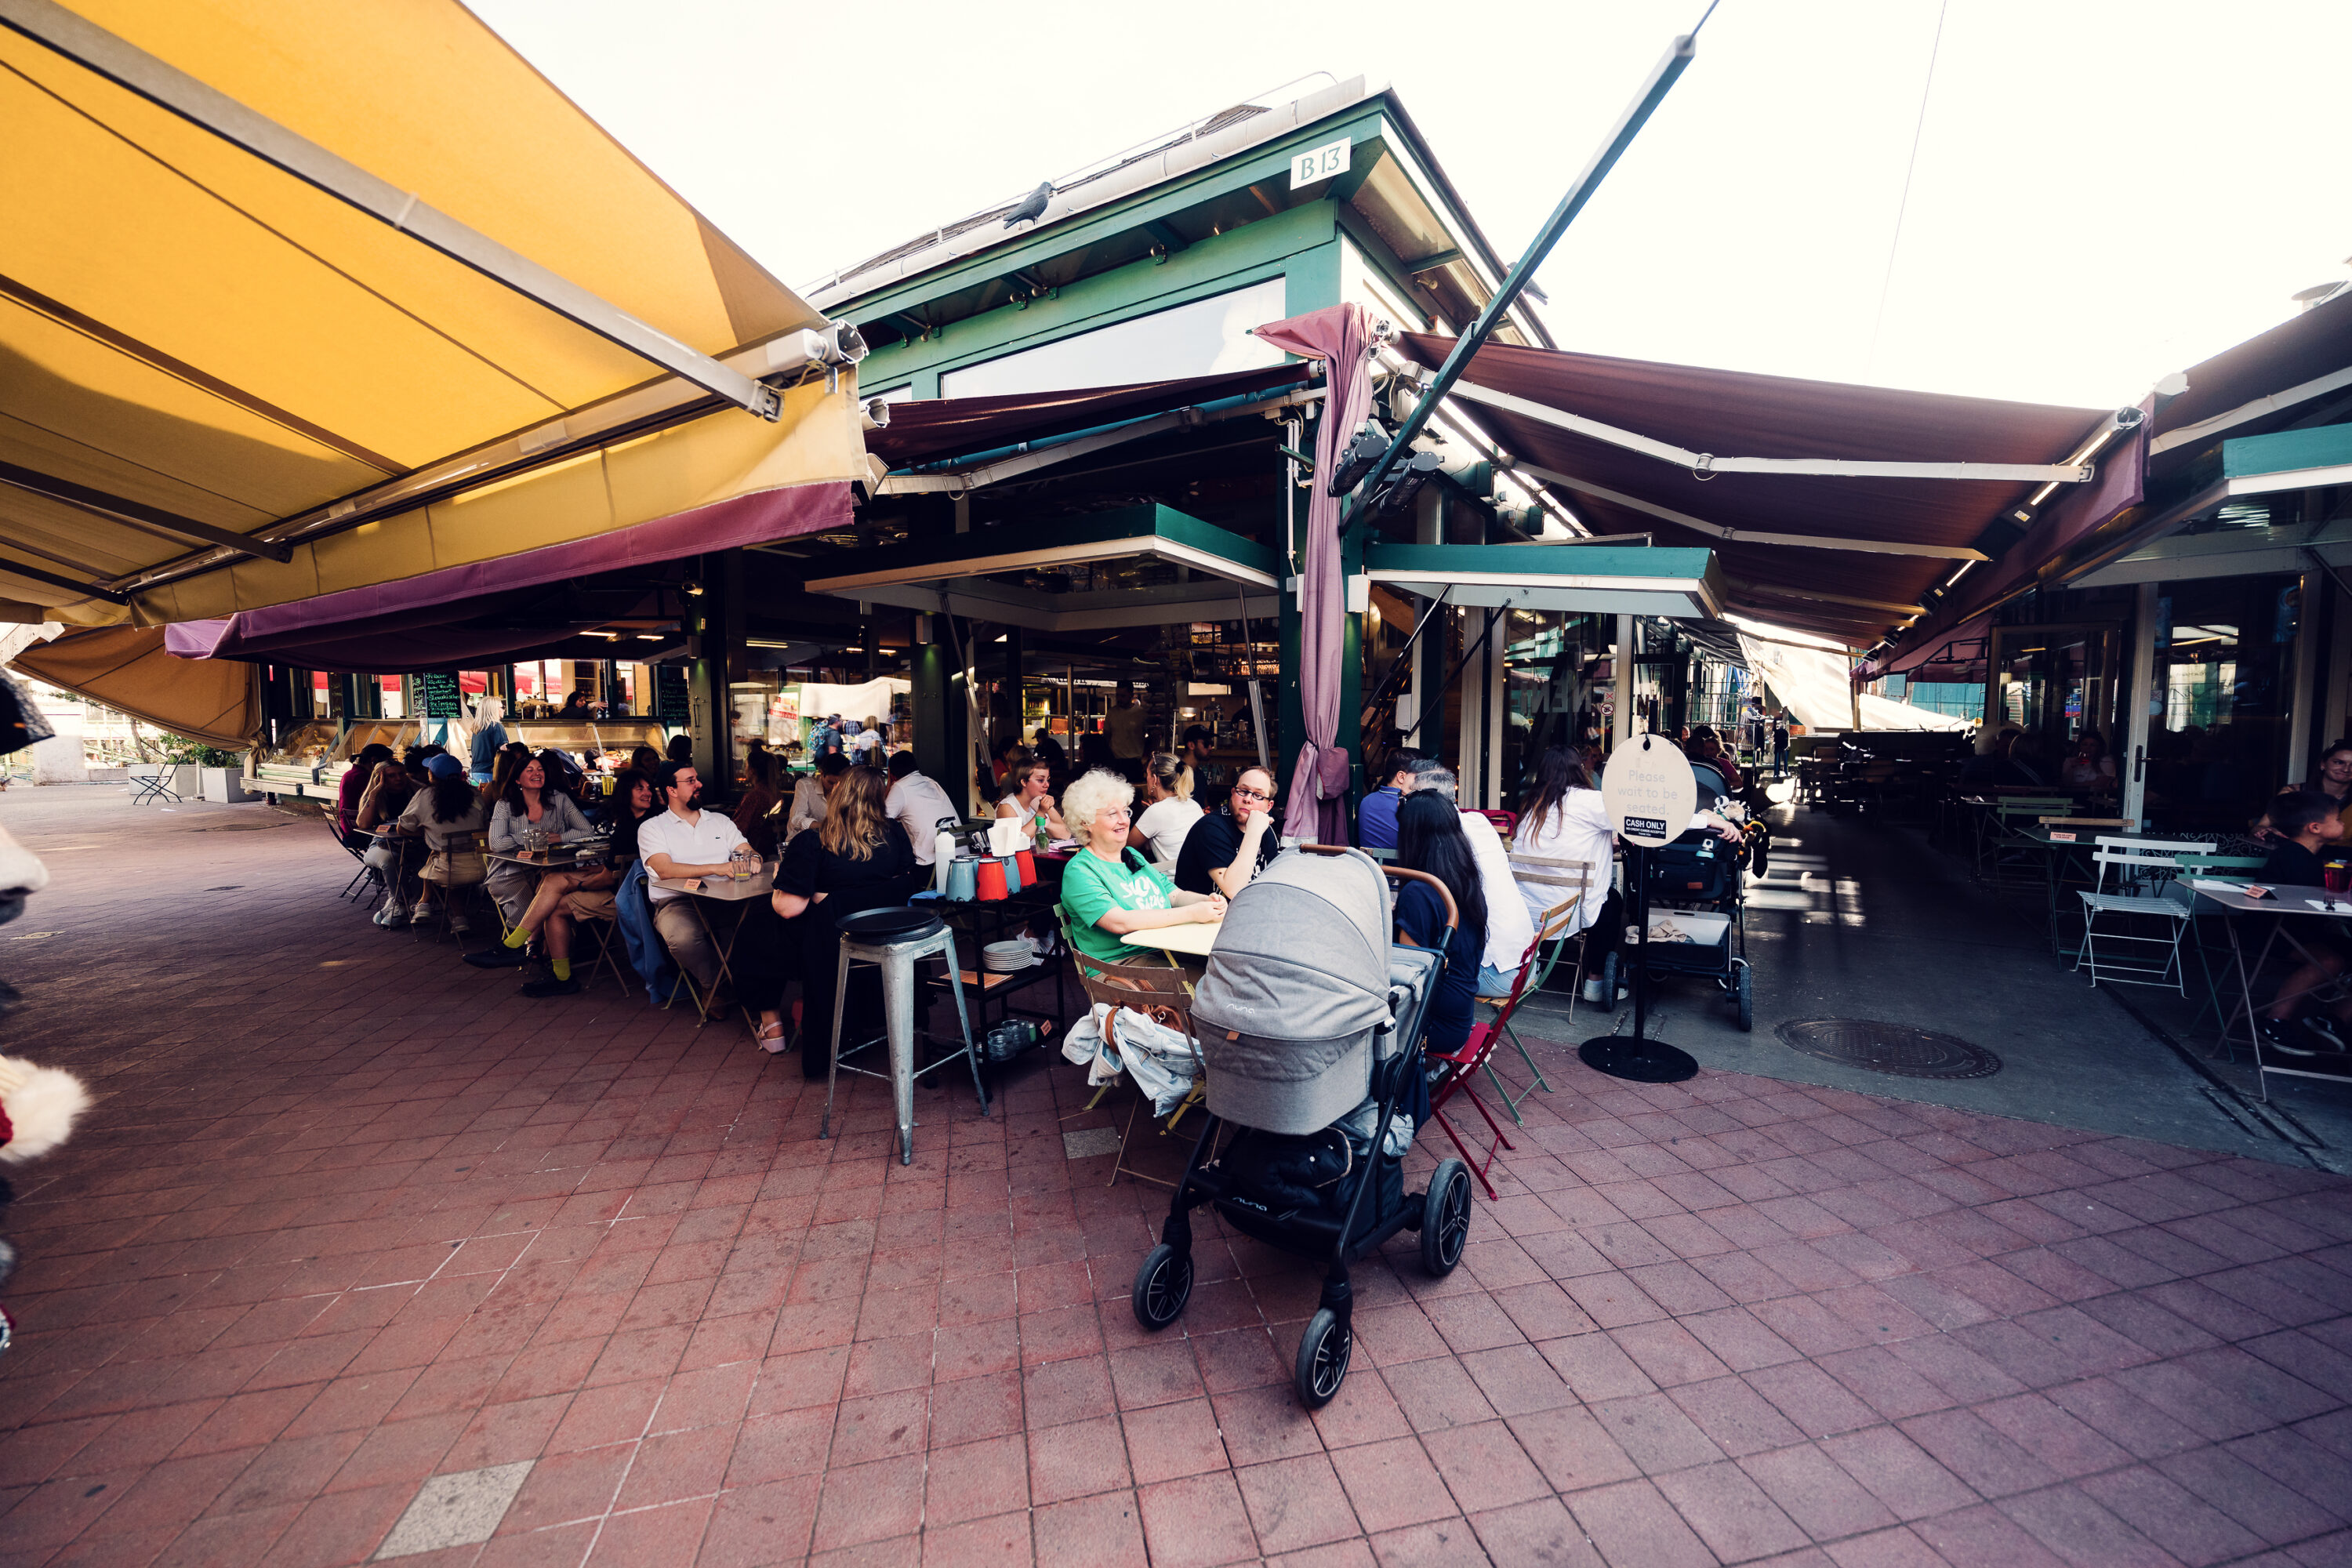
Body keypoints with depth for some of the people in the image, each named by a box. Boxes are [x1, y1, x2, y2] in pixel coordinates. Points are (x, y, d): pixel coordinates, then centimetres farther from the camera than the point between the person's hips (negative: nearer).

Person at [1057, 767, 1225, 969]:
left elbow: (1174, 894, 16)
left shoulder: (1133, 856, 19)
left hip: (1164, 949, 7)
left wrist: (1208, 900, -8)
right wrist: (1192, 914, -21)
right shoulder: (1079, 871, -7)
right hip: (1119, 960, -7)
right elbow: (1120, 922, -19)